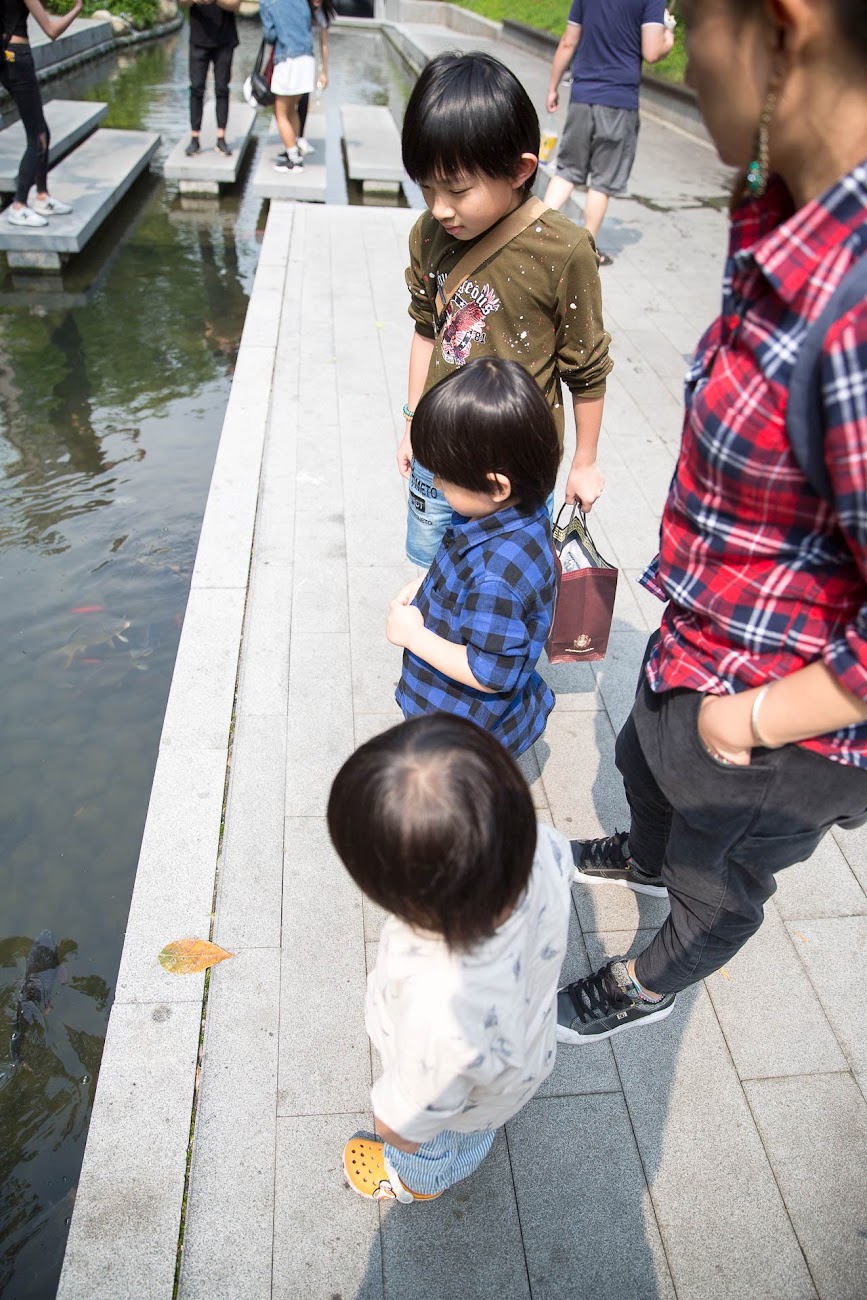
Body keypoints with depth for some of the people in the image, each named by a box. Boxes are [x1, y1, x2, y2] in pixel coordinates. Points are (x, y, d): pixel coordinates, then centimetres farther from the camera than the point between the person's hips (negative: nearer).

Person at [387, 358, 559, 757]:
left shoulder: (500, 575, -40)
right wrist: (424, 587, -3)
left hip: (468, 730, -9)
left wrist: (413, 635, -23)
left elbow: (489, 674, -31)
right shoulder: (509, 512, -11)